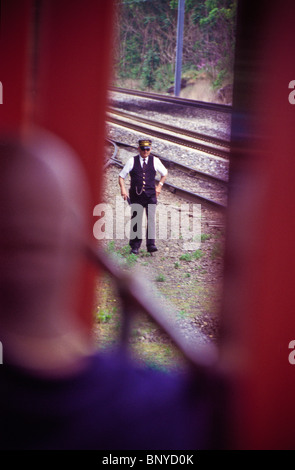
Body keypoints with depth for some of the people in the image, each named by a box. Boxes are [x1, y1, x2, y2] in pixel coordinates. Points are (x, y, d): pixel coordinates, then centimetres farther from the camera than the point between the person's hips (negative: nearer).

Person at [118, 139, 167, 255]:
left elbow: (164, 173, 23)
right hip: (136, 196, 0)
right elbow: (121, 176, 7)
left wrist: (159, 186, 12)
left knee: (151, 219, -11)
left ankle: (151, 245, -12)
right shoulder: (132, 161, 4)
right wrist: (123, 188, -8)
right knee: (136, 221, 1)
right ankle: (135, 246, 9)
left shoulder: (155, 161, 6)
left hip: (150, 195, 0)